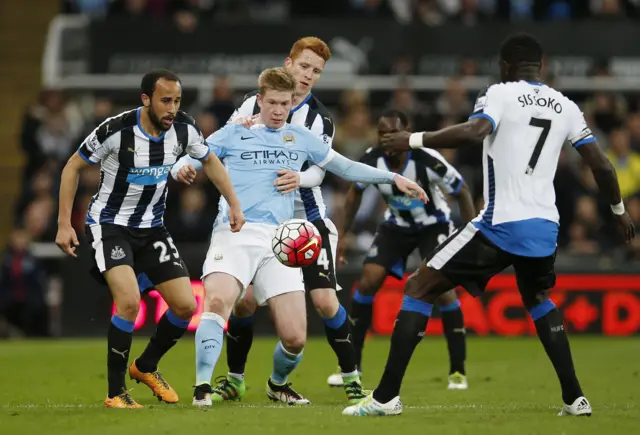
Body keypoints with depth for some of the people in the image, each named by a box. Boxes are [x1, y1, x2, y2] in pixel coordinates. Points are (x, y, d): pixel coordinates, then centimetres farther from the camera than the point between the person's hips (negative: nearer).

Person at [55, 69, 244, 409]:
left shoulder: (183, 128, -10)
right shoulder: (116, 130, -24)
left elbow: (209, 160, 12)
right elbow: (73, 167, -10)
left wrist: (234, 204, 6)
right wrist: (64, 224, -13)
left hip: (151, 227, 5)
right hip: (109, 224, -5)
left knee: (185, 305, -2)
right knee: (129, 301, -26)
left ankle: (146, 367, 26)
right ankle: (115, 393, -12)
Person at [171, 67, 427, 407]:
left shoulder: (301, 138, 18)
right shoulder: (233, 134, 11)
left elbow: (346, 167, 26)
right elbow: (191, 161, 9)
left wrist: (393, 178, 20)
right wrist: (183, 169, -15)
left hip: (279, 239, 3)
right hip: (235, 234, -3)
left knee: (295, 338, -6)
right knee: (218, 301, -32)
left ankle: (277, 384, 26)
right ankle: (202, 388, -29)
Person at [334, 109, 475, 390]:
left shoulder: (427, 161, -30)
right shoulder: (371, 161, -19)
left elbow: (462, 193, -16)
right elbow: (355, 192, 3)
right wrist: (341, 236, 2)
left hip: (433, 225, -4)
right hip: (396, 226, 4)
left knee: (442, 287, -20)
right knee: (367, 281, -10)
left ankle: (458, 371, -8)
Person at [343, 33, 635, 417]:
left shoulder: (501, 95, -3)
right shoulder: (565, 107, 11)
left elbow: (473, 132, -23)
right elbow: (602, 165, 11)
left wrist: (413, 140, -14)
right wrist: (619, 210, 28)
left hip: (501, 224, -5)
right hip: (544, 226, 5)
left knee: (420, 288, 3)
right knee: (538, 299, 33)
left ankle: (387, 396, -5)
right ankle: (574, 397, 24)